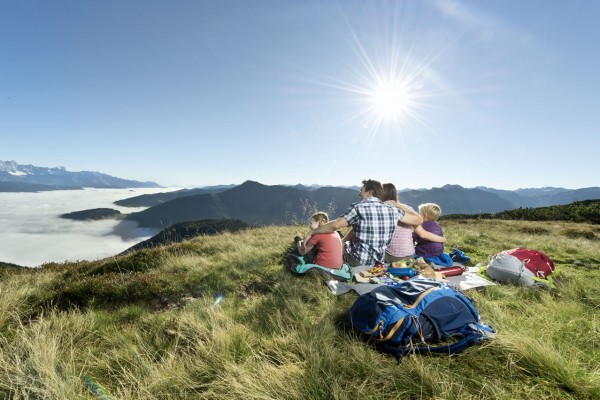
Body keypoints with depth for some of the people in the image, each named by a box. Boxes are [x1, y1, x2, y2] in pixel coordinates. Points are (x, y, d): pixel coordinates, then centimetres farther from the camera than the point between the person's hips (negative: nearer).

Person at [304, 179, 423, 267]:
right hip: (378, 263, 6)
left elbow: (335, 225, -19)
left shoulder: (358, 207, -15)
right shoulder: (392, 210, -2)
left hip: (358, 262, -5)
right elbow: (418, 220, 5)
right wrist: (399, 205, 15)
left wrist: (312, 232, -9)